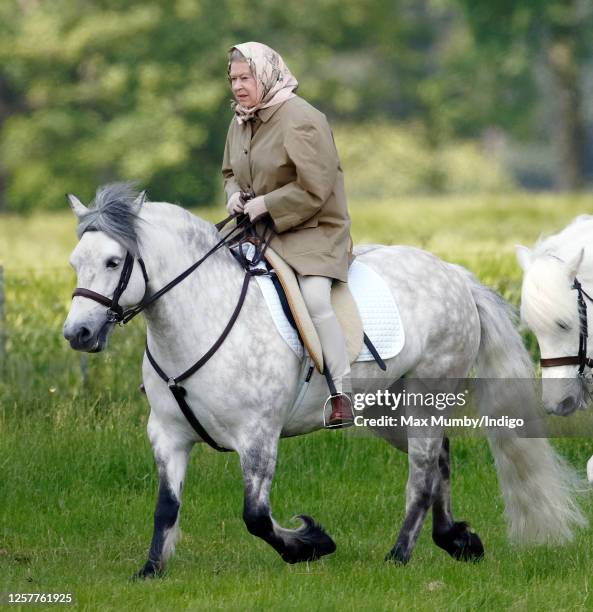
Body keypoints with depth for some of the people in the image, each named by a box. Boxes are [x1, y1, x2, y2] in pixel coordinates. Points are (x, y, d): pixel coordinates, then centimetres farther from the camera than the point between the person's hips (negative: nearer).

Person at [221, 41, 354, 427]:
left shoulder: (301, 121, -17)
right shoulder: (241, 123, 9)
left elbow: (313, 189, -21)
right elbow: (230, 172, 24)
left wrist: (264, 204, -20)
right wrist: (235, 195, 1)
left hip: (312, 232, -8)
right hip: (258, 231, 8)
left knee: (314, 296, -29)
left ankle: (344, 394, -27)